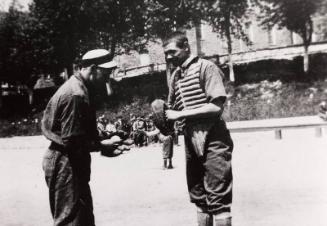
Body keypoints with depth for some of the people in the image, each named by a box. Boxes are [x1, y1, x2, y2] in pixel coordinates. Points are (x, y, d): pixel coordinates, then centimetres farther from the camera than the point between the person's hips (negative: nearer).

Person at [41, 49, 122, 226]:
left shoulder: (80, 89, 11)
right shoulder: (75, 95, -21)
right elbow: (72, 141, -24)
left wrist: (102, 143, -1)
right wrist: (103, 145, -15)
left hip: (71, 163, 11)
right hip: (65, 164, -11)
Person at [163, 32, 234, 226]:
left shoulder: (206, 67, -9)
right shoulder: (174, 76, 12)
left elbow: (216, 107, -18)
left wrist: (181, 115, -17)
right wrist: (165, 115, -3)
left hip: (213, 140, -7)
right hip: (191, 141, 7)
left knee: (218, 197, -3)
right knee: (199, 196, 16)